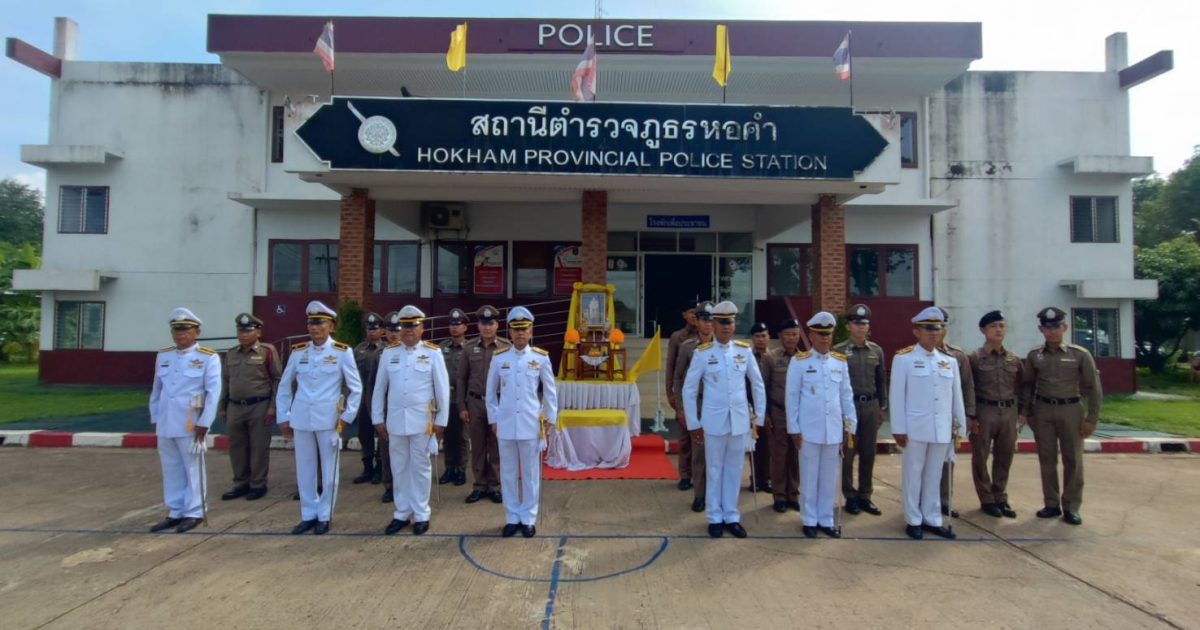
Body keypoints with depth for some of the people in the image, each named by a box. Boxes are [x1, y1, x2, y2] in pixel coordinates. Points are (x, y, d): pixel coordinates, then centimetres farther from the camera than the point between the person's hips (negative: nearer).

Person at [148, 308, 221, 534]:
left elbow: (213, 392, -10)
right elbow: (157, 389, 16)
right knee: (171, 470, 13)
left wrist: (204, 423, -14)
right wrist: (155, 418, 13)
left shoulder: (209, 357, -7)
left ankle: (194, 513, 14)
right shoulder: (163, 356, 11)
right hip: (165, 424, 6)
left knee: (193, 469, 4)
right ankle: (175, 513, 23)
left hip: (190, 425, -5)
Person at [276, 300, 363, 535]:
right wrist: (284, 417, 9)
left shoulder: (342, 352, -4)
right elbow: (284, 387, 13)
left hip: (329, 418, -3)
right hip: (301, 418, 3)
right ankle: (308, 514, 24)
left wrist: (346, 417, -5)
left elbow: (356, 388, -1)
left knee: (328, 469, 6)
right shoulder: (298, 352, 5)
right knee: (304, 469, 10)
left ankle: (324, 516, 19)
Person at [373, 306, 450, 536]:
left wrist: (441, 421, -4)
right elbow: (379, 388, 8)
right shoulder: (389, 353, 4)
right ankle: (402, 513, 24)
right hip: (395, 420, 3)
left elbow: (443, 389, -3)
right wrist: (378, 419, 6)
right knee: (399, 468, 11)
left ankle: (421, 514, 18)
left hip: (422, 421, -3)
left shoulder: (433, 353, -4)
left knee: (420, 468, 6)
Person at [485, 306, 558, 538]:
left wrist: (549, 420, 2)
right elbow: (490, 392, 9)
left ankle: (528, 519, 20)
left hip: (531, 425, -1)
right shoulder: (498, 358, 1)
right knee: (508, 473, 9)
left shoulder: (541, 357, -2)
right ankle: (512, 518, 23)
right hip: (505, 425, 1)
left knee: (531, 473, 8)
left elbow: (551, 392, 4)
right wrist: (493, 419, 5)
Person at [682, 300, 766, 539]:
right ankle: (715, 518, 22)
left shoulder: (745, 350, 1)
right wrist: (694, 423, -2)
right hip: (714, 422, -2)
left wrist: (759, 416, 7)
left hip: (740, 421, 2)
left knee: (734, 470, 11)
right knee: (715, 470, 9)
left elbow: (758, 384, 9)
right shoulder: (702, 353, -6)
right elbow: (689, 389, -2)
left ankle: (732, 516, 25)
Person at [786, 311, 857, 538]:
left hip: (833, 430, 3)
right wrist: (794, 428, -4)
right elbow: (792, 397, -3)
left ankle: (826, 520, 23)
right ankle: (809, 520, 19)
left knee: (830, 477, 11)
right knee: (810, 477, 6)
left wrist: (851, 423, 7)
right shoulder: (799, 362, -4)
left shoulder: (840, 361, 6)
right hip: (809, 430, -3)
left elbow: (846, 395, 10)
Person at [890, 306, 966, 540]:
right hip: (915, 429, -4)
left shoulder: (950, 361, 9)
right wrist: (898, 429, -9)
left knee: (934, 475, 12)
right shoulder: (903, 359, -4)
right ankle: (914, 520, 17)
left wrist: (960, 425, 10)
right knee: (913, 474, 6)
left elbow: (956, 396, 12)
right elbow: (896, 396, -6)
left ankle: (932, 519, 24)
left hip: (942, 429, 4)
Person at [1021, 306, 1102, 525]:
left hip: (1070, 410, -2)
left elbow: (1094, 387, -2)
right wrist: (1027, 412, 5)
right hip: (1043, 411, 2)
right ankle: (1051, 504, 18)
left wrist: (1092, 418, -6)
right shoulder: (1034, 356, 3)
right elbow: (1028, 385, 10)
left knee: (1073, 460, 4)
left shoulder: (1080, 354, -3)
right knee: (1047, 459, 8)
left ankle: (1071, 507, 14)